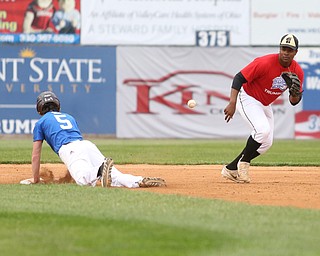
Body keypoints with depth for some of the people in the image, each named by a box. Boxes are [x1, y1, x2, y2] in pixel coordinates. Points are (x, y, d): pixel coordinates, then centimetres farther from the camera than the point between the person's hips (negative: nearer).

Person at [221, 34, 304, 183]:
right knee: (263, 130, -29)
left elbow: (294, 102, -2)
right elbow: (239, 78, -26)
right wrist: (232, 104, -35)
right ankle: (243, 164, -8)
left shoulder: (297, 71, -10)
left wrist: (295, 93, -28)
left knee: (266, 143, 6)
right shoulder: (265, 63, -28)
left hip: (265, 105, 8)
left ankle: (231, 169, 15)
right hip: (248, 98, -8)